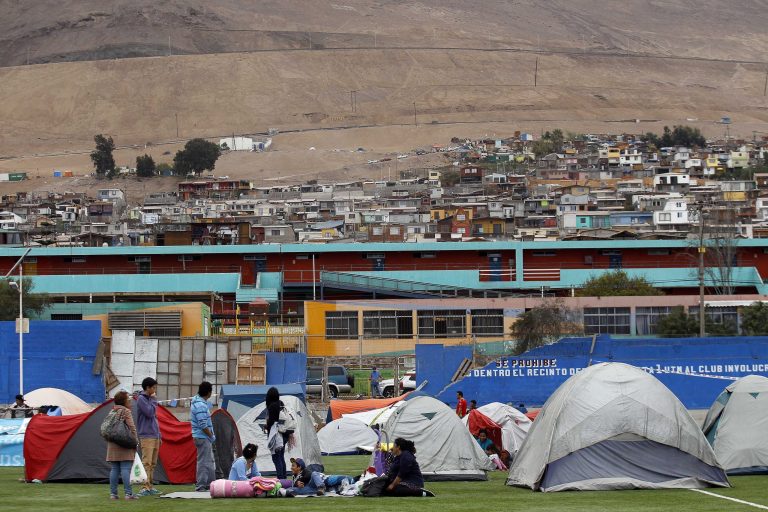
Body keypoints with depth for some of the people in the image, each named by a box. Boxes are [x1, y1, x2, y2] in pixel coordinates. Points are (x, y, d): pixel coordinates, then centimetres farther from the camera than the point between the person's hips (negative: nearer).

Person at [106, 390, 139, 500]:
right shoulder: (126, 411, -7)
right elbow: (131, 428, -13)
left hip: (113, 446, 7)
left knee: (114, 469, 8)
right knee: (126, 469, -9)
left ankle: (113, 493, 7)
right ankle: (128, 493, -13)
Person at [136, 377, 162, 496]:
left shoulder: (150, 399, 19)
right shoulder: (141, 399, -7)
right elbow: (149, 413, -20)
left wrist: (159, 435, 21)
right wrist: (153, 400, -8)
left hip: (155, 436, 9)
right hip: (146, 436, -9)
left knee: (153, 463, 9)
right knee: (147, 462, -13)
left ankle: (150, 487, 13)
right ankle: (145, 488, -17)